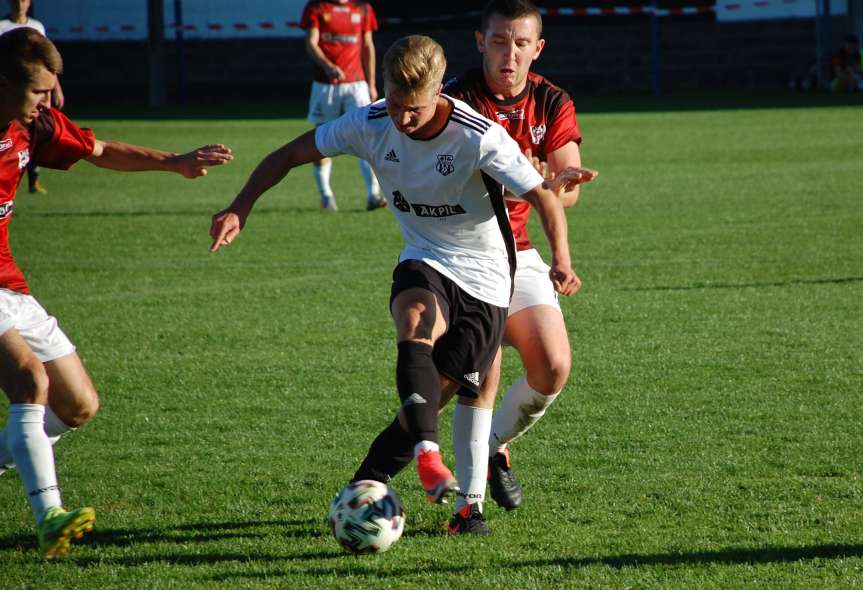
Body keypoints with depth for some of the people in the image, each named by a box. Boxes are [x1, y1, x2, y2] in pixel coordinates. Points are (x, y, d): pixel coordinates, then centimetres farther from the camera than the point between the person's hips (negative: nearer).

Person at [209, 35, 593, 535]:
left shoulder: (479, 137, -24)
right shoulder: (370, 126, -12)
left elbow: (544, 197, -22)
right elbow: (290, 155, -1)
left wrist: (562, 262, -39)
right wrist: (240, 209, -12)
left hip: (484, 274, -2)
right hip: (423, 262, 2)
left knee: (435, 397, -7)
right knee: (415, 322, -34)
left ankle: (365, 484, 10)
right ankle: (427, 454, -45)